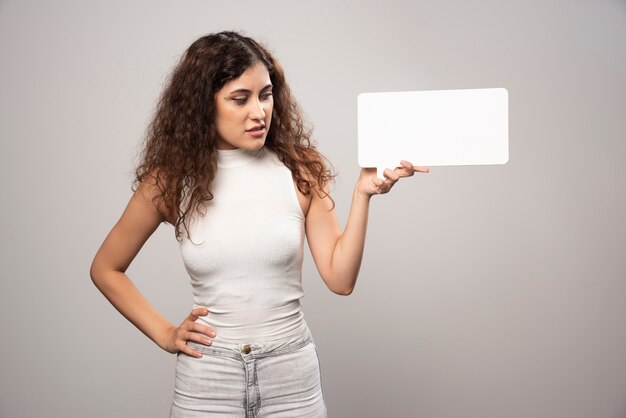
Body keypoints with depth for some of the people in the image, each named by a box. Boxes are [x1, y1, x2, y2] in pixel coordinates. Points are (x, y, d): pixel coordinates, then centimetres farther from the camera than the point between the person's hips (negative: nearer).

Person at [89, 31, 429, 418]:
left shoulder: (300, 171, -5)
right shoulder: (171, 181, -5)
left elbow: (340, 278, -8)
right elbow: (106, 270, 8)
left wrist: (363, 194, -18)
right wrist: (164, 334, 1)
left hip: (292, 375, 1)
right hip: (206, 380, 0)